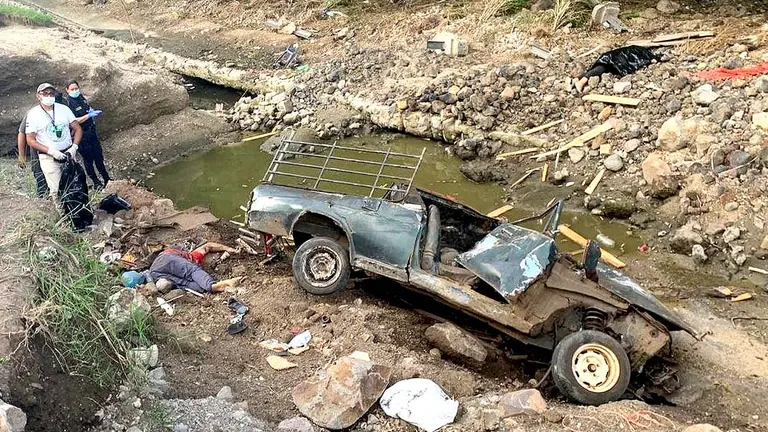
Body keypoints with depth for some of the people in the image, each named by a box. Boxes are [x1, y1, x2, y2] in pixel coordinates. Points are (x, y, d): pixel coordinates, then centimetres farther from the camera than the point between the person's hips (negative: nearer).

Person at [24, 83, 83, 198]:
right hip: (49, 158, -3)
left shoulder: (64, 108, 4)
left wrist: (74, 147, -8)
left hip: (68, 154, 3)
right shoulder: (33, 114, -4)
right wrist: (51, 151, -16)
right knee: (57, 191, -7)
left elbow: (78, 129, 8)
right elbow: (30, 140, -5)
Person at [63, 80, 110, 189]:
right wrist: (89, 115, -27)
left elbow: (88, 108, 23)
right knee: (88, 159, 3)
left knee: (98, 155, 16)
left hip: (91, 131, 7)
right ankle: (96, 182, 13)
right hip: (82, 135, -7)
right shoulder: (68, 103, -17)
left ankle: (106, 178, 30)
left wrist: (94, 111, 0)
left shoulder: (81, 97, 5)